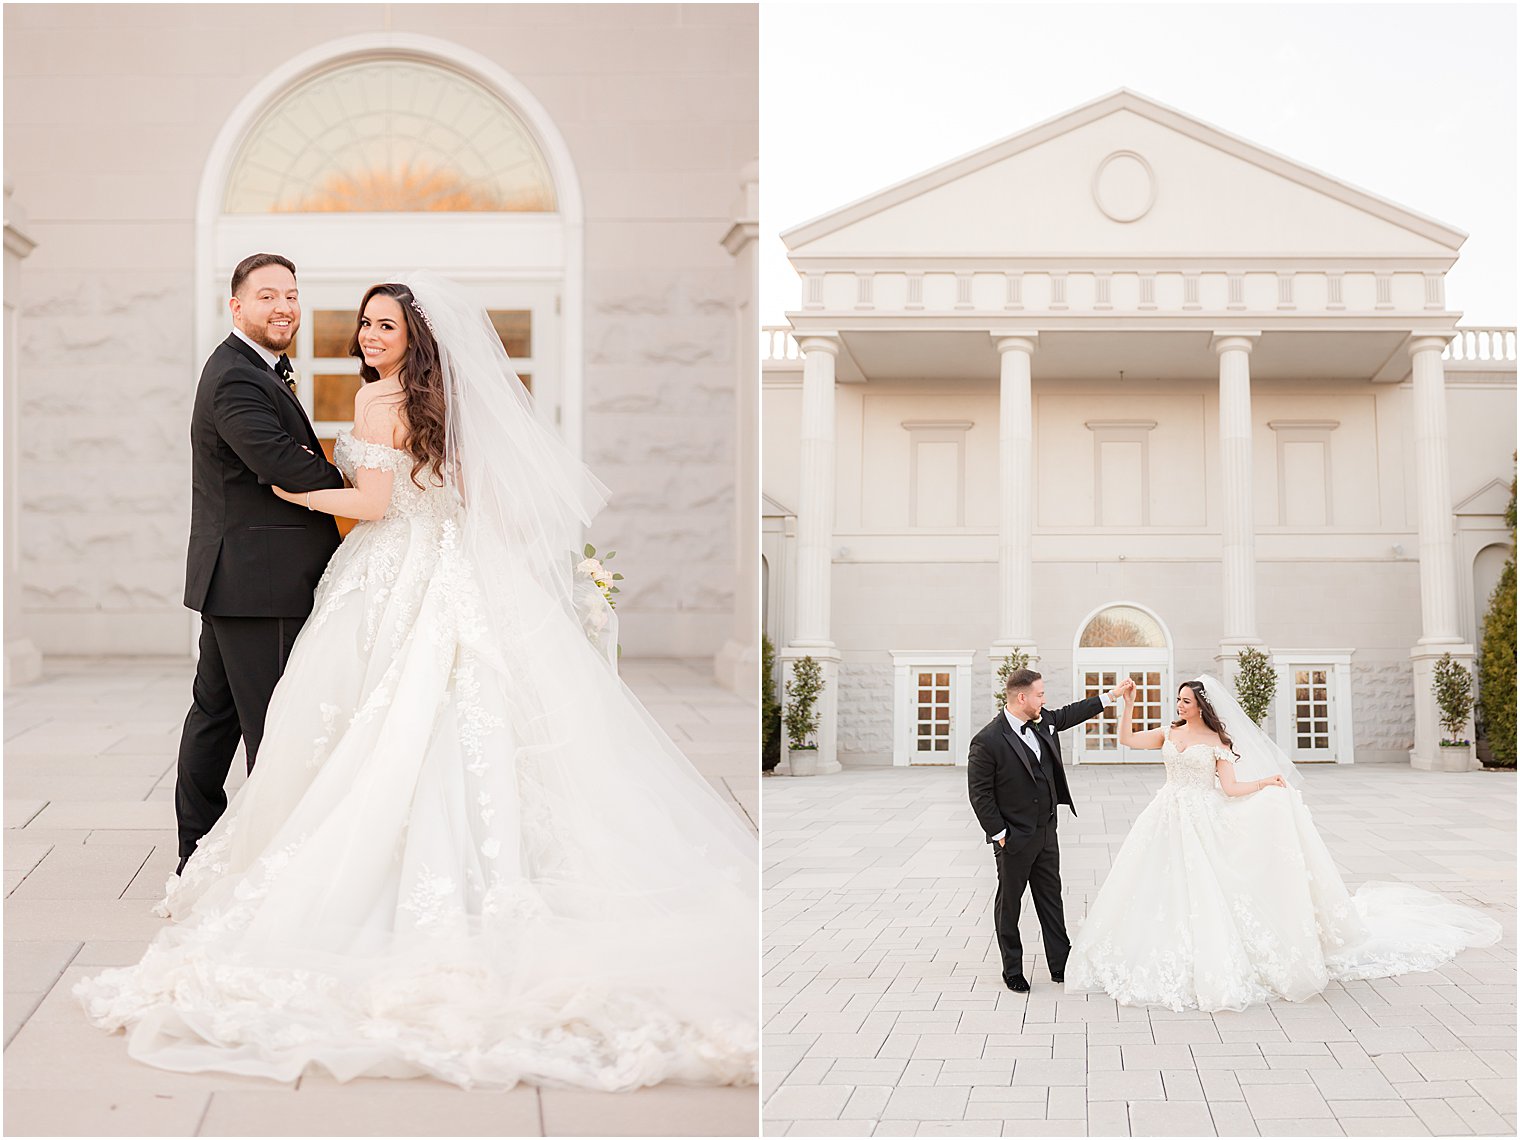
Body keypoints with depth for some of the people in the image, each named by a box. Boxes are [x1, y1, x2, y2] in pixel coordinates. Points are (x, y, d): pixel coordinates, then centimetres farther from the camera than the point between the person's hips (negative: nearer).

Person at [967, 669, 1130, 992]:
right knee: (1009, 903, 9)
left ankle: (1060, 965, 24)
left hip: (1046, 832, 7)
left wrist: (1113, 695, 22)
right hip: (1014, 838, -7)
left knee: (1051, 898, 14)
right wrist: (999, 834, -14)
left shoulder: (1044, 721, -1)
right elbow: (979, 793, -16)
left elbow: (1072, 713, 19)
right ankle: (1012, 971, 21)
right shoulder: (987, 741, -21)